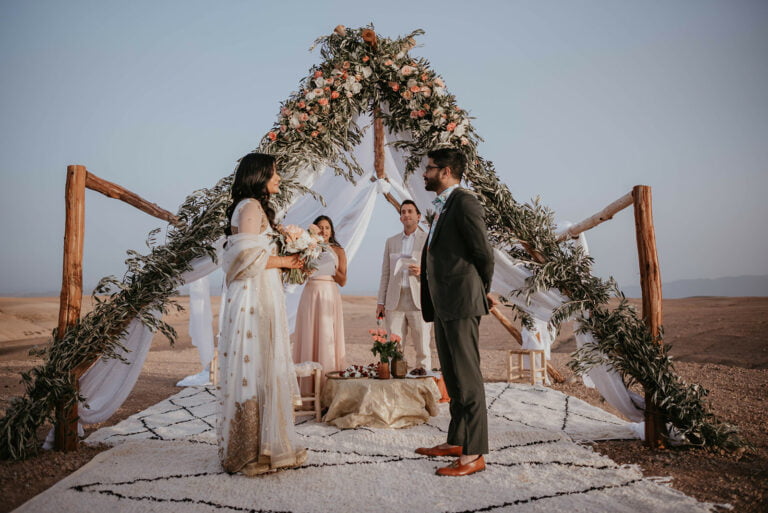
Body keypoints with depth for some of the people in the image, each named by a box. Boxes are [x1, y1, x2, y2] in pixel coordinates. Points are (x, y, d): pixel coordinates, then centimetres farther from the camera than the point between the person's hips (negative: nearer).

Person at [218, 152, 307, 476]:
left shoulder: (253, 207, 20)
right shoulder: (251, 206, -9)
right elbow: (248, 256, -19)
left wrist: (283, 260, 12)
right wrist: (282, 262, -7)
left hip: (261, 296, 10)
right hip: (256, 296, -10)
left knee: (262, 369, 11)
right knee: (258, 368, -5)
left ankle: (254, 447, 20)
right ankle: (256, 451, 4)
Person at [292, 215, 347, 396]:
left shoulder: (338, 251, 8)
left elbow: (343, 281, 5)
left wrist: (333, 269, -11)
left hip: (329, 296, -1)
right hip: (310, 294, 1)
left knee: (328, 338, -2)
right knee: (309, 337, 1)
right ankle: (308, 386, 7)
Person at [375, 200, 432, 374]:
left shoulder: (429, 240, 8)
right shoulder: (391, 242, 18)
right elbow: (385, 274, 16)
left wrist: (422, 271, -14)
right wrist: (380, 302, 9)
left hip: (419, 300, -2)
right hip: (395, 301, 3)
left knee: (422, 345, -1)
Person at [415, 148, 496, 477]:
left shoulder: (464, 203, -10)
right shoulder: (442, 207, 18)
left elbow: (484, 253, -11)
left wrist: (482, 292, 4)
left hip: (461, 304, -10)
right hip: (443, 304, 10)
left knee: (467, 378, -4)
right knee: (452, 377, 16)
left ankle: (474, 454, 5)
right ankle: (456, 442, 28)